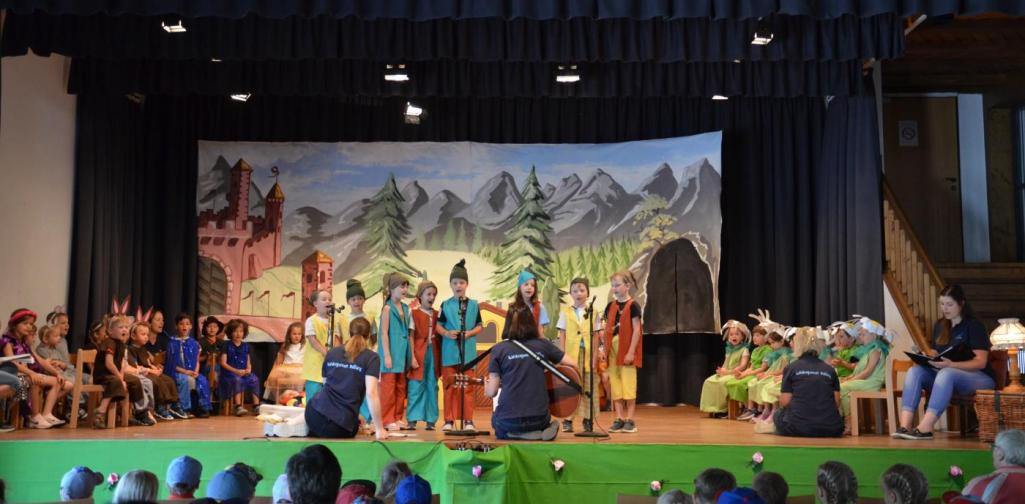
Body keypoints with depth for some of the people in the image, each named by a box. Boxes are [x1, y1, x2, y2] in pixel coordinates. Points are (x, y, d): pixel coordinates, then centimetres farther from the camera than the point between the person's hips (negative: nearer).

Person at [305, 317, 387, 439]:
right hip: (341, 424, -4)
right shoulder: (371, 358, -3)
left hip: (315, 413, 4)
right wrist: (380, 429, -11)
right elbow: (371, 393, -14)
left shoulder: (332, 352, 12)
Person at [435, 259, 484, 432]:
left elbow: (480, 326, 8)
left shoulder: (473, 305, 5)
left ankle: (468, 420, 6)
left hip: (468, 352, 0)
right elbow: (438, 326, 7)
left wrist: (470, 333, -11)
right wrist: (447, 333, -13)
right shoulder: (445, 305, 5)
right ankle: (449, 420, 9)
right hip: (449, 351, 0)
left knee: (467, 387, 2)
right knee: (450, 386, 4)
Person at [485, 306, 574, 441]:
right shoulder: (543, 345, 3)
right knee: (539, 424, 38)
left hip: (508, 421, -2)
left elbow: (491, 392, -2)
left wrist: (486, 386, 22)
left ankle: (513, 435, 2)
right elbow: (573, 364, 9)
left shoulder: (499, 349, -2)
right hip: (539, 418, 2)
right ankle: (541, 431, 3)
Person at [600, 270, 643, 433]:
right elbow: (606, 330, 13)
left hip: (627, 350, -6)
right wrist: (603, 349, 5)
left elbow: (636, 330, -10)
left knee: (628, 384, -3)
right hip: (613, 350, 6)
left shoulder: (633, 305, -6)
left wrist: (631, 351, -15)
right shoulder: (610, 306, 11)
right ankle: (619, 419, 11)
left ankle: (630, 420, 3)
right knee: (615, 384, 6)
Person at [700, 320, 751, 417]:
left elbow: (742, 366, -14)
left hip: (736, 374, -7)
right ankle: (712, 407, -11)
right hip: (726, 374, 7)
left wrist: (729, 372, -21)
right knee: (709, 381, -11)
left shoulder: (744, 350, -4)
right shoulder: (729, 349, 18)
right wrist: (721, 370, -5)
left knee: (721, 383, -32)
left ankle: (721, 409, -21)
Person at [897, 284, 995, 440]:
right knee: (915, 371, -22)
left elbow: (981, 362, -12)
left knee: (946, 373, -38)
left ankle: (924, 428, -48)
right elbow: (934, 353, 18)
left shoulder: (974, 326, -4)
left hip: (979, 378, -6)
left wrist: (951, 364, -28)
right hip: (943, 374, 6)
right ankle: (904, 426, -40)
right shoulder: (939, 325, 15)